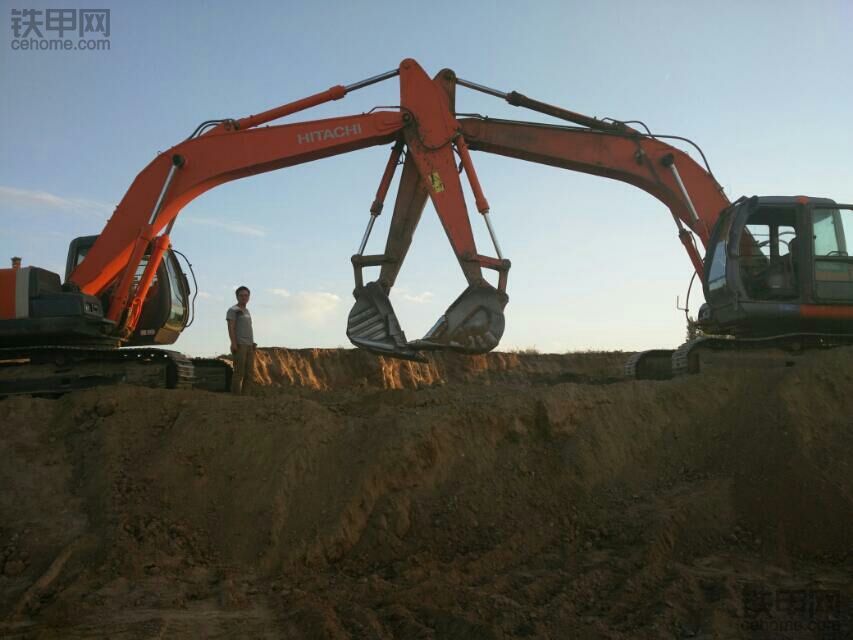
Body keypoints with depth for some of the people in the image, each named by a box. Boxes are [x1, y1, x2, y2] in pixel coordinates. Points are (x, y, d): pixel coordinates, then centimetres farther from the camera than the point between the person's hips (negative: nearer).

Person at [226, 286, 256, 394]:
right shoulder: (233, 310, -2)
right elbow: (231, 328, -11)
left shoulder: (246, 311, 21)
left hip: (249, 345, 8)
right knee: (239, 372, -10)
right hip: (239, 345, -8)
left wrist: (252, 345, 16)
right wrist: (234, 344, -21)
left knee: (249, 372, 4)